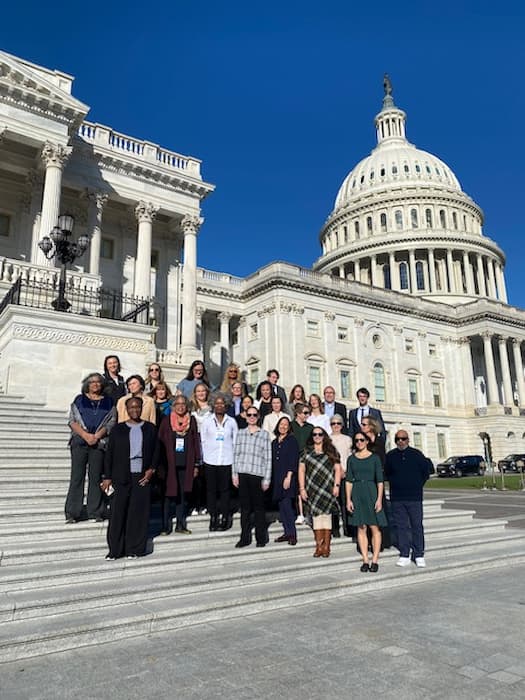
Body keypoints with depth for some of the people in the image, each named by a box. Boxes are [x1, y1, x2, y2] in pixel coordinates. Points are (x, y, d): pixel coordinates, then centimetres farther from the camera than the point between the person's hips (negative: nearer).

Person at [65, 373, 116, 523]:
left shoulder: (108, 402, 11)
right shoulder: (79, 400, 10)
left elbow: (111, 423, 3)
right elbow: (72, 421, 2)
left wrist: (97, 435, -11)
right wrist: (85, 434, -12)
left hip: (99, 443, 0)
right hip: (80, 442, 0)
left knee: (95, 477, 2)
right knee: (77, 476, -2)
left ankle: (95, 513, 9)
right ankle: (72, 514, 4)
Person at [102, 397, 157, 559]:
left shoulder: (150, 428, 7)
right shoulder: (118, 429, 5)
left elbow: (156, 451, 10)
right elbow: (109, 454, 6)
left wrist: (151, 470, -3)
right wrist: (107, 477, 1)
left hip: (142, 477, 1)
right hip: (122, 477, 0)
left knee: (139, 513, 3)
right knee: (118, 513, 0)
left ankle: (135, 549, 15)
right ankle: (115, 549, 12)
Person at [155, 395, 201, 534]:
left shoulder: (191, 420, 4)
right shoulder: (166, 421, -1)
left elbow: (196, 442, 5)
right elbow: (160, 443, -1)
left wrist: (196, 464, 3)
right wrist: (158, 465, -4)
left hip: (186, 465, 2)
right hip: (169, 464, -2)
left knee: (183, 495, 9)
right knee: (168, 495, 3)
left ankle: (181, 525, 20)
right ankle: (166, 526, 14)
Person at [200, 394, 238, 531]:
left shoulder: (231, 421, 4)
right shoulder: (207, 421, 3)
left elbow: (236, 441, 7)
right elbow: (203, 440, 7)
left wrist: (235, 457, 3)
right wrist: (206, 454, 3)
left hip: (227, 460, 0)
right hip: (210, 460, 0)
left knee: (225, 489, 4)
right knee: (211, 489, 4)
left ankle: (224, 517, 13)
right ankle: (213, 517, 13)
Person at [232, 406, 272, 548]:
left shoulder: (264, 434, 3)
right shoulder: (240, 433, 10)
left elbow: (268, 458, 1)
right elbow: (236, 454, 10)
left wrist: (267, 479, -2)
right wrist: (234, 474, 4)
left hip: (257, 474, -2)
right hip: (242, 474, 2)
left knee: (258, 507, 4)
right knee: (245, 507, 8)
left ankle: (261, 537, 16)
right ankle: (245, 537, 17)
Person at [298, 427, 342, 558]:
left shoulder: (331, 451, 7)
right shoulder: (307, 452, 9)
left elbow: (337, 469, 4)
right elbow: (301, 470, 6)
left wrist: (336, 485, -6)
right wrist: (302, 488, -1)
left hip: (328, 489, -1)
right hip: (313, 489, 1)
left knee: (326, 515, -1)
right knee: (317, 515, 2)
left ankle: (326, 546, 5)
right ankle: (319, 546, 7)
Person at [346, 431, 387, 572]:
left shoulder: (374, 458, 1)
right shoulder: (351, 459, 7)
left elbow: (380, 480, -1)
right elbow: (349, 480, 6)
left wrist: (379, 499, -9)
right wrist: (348, 499, 0)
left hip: (371, 493, -2)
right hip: (357, 494, 2)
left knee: (375, 527, -1)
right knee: (361, 528, 4)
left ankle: (375, 560, 7)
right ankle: (365, 560, 10)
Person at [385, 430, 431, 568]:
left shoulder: (416, 454, 1)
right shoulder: (390, 456, 6)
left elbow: (425, 472, 8)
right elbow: (386, 474, 17)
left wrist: (417, 485, 4)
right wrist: (395, 483, 7)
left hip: (414, 497, -1)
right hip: (397, 498, 1)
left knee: (417, 526, 1)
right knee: (401, 526, 4)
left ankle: (419, 555, 10)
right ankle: (404, 555, 12)